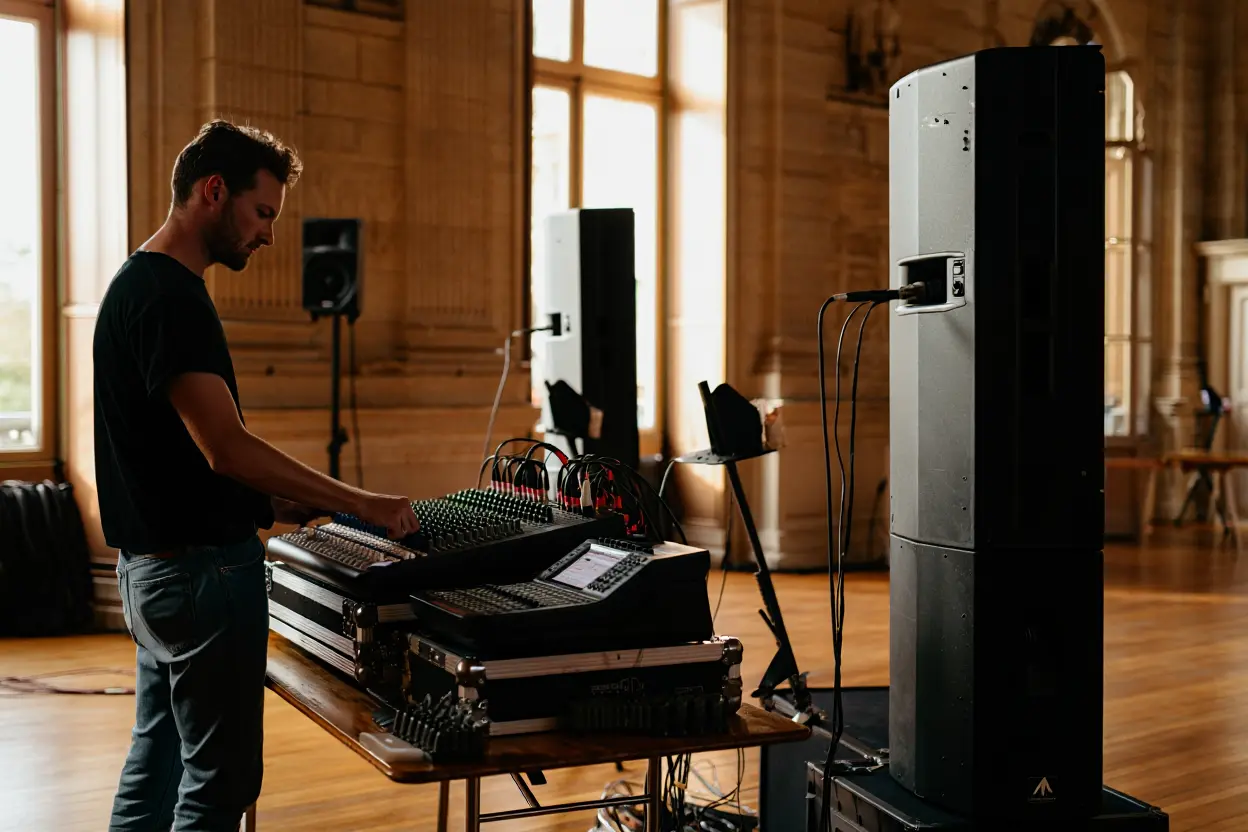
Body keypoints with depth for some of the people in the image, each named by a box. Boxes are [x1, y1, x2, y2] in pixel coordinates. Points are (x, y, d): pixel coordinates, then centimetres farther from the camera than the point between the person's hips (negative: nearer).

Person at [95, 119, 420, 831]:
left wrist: (273, 503, 9)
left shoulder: (142, 284, 14)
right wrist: (360, 504, -19)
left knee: (158, 762, 17)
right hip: (202, 569, -10)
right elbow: (227, 448, -25)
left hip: (155, 563, 10)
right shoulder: (170, 297, -18)